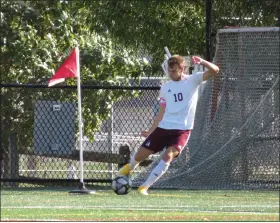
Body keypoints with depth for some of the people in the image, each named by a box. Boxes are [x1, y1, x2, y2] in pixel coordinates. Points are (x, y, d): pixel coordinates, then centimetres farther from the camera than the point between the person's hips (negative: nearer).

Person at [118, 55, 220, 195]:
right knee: (140, 155, 7)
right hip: (163, 127, 4)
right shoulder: (165, 88, 9)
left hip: (182, 130, -4)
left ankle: (144, 187, -19)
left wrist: (202, 62, -34)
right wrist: (151, 131, 16)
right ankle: (130, 167, 43)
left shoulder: (193, 80, -3)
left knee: (168, 156, -26)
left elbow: (215, 70, -16)